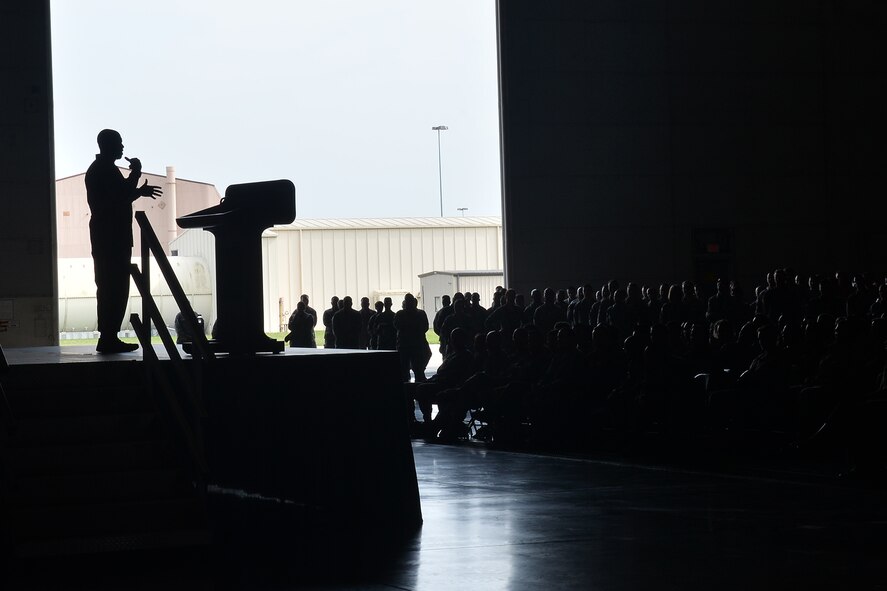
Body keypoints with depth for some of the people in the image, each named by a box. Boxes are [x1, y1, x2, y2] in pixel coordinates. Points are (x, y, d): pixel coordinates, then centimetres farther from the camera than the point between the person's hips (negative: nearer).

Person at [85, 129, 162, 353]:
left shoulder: (98, 169, 20)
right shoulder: (106, 169, -13)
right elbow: (122, 195, -20)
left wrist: (139, 191, 21)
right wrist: (135, 174, -9)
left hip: (105, 236, 11)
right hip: (113, 238, -11)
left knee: (110, 288, 11)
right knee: (116, 288, -11)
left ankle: (108, 337, 12)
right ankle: (109, 337, -13)